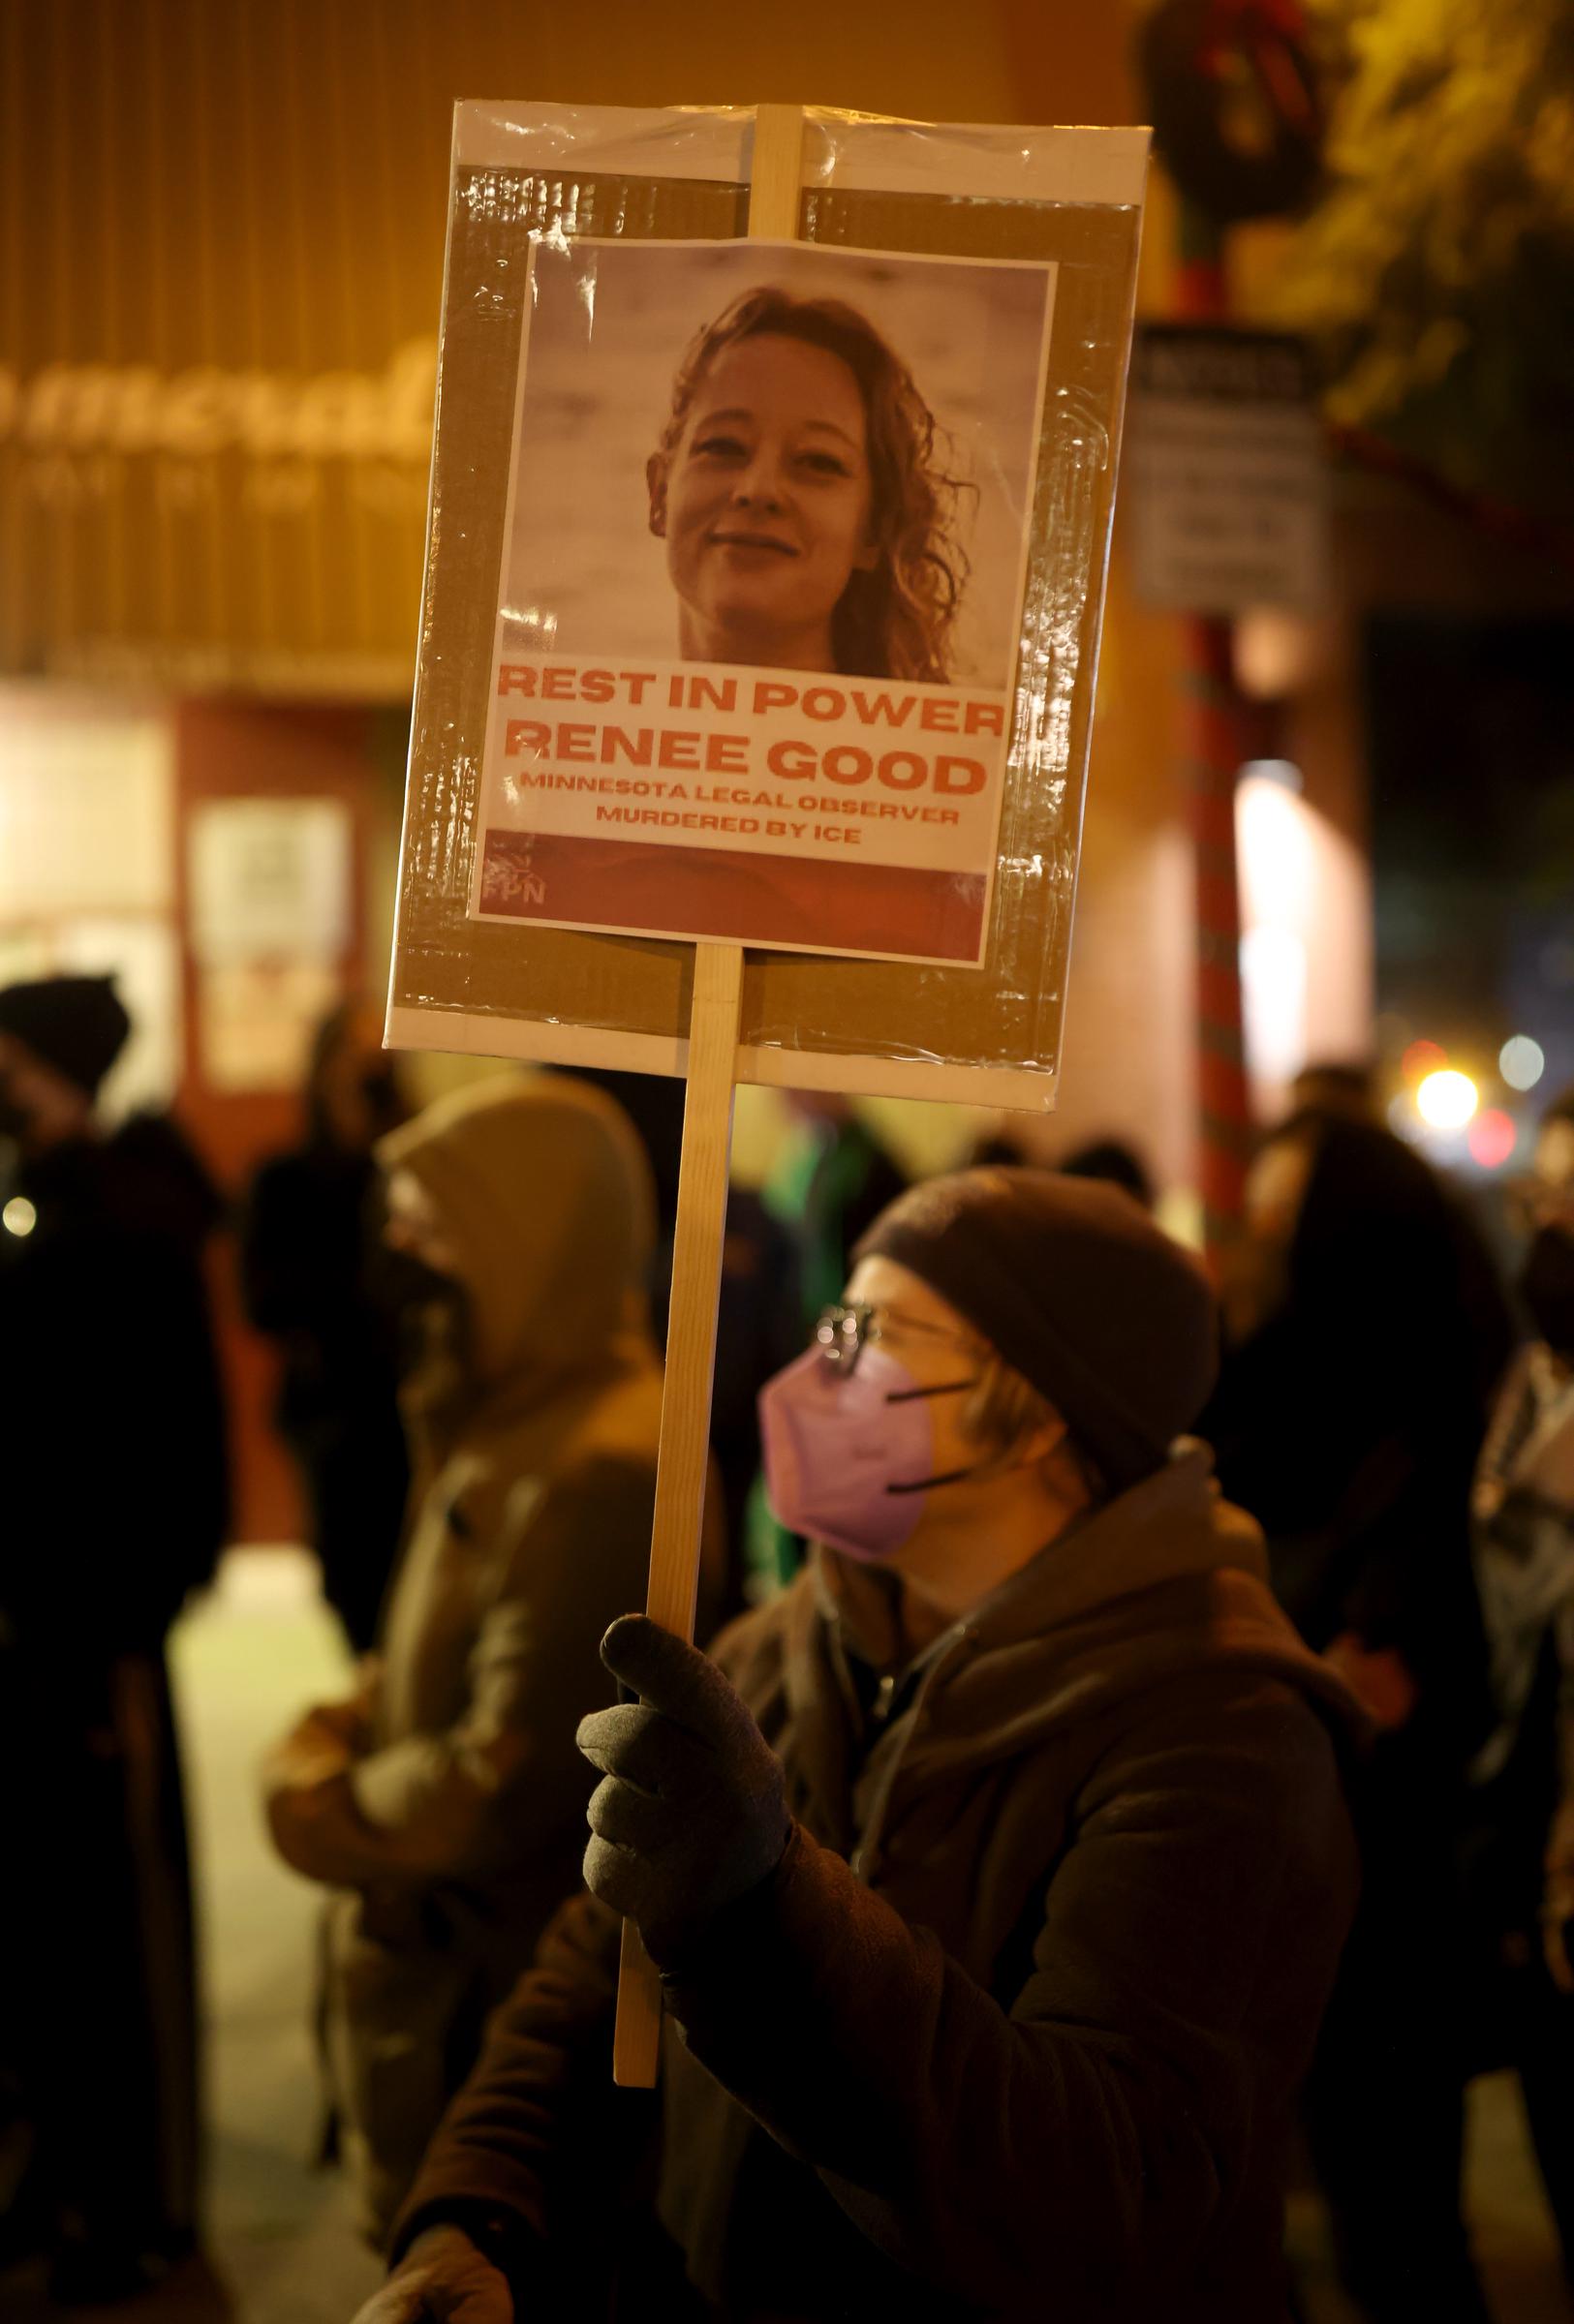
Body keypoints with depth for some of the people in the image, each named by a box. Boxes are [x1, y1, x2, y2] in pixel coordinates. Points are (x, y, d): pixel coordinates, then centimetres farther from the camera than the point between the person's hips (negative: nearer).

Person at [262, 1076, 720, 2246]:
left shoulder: (599, 1473, -27)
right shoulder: (505, 1420, 6)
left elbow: (506, 1786, -26)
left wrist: (323, 1809, -10)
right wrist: (338, 1732, -4)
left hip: (504, 1992, -9)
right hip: (428, 1953, 9)